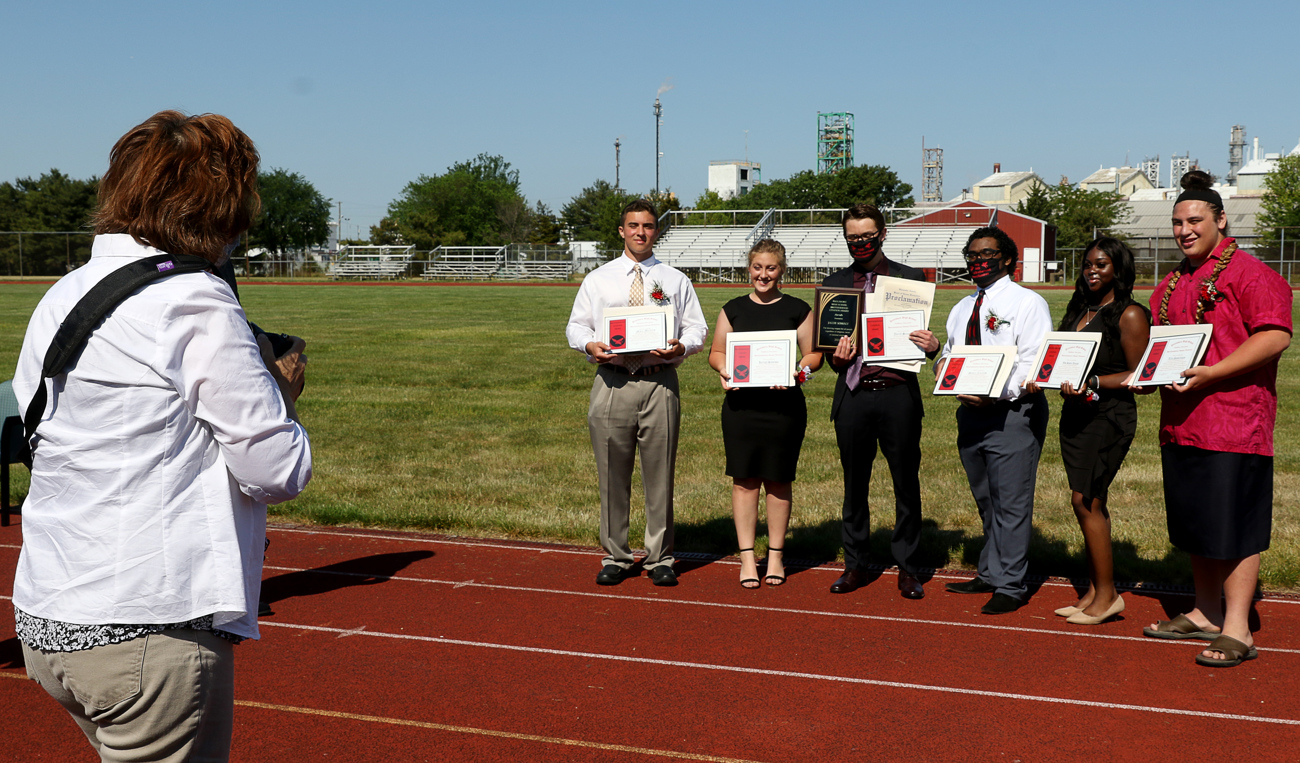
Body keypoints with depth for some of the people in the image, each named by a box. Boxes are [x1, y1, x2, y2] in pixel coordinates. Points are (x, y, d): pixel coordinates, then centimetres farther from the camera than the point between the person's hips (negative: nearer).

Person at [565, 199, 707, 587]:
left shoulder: (675, 280, 13)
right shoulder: (598, 279, 13)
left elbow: (697, 327, 10)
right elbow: (576, 325, 13)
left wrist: (681, 346, -12)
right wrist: (590, 345, -9)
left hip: (660, 383, 0)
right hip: (612, 382, 0)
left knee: (660, 474, 2)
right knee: (612, 475, 4)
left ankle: (660, 559, 13)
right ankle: (614, 558, 15)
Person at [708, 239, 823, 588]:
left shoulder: (797, 309, 6)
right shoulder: (733, 309, 11)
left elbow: (813, 354, 5)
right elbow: (716, 351, 13)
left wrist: (800, 371, -15)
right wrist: (724, 369, -8)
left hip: (784, 405, -1)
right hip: (741, 403, 1)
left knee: (778, 481, 6)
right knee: (744, 479, 1)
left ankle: (776, 555, 18)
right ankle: (747, 557, 10)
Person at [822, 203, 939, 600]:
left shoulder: (910, 278, 7)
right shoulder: (834, 283, 12)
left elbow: (921, 335, 8)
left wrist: (932, 346, -15)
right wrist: (837, 358, -10)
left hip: (898, 393, -1)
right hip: (853, 394, 2)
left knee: (906, 484, 3)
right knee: (854, 484, 8)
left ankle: (907, 568, 15)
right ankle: (856, 564, 20)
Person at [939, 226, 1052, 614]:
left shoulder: (1028, 303, -3)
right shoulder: (962, 309, 20)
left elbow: (1034, 364, -12)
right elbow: (949, 355, 24)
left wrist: (994, 394, -22)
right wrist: (945, 368, 0)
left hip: (1012, 412, -7)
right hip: (970, 411, 7)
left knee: (1011, 503, -6)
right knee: (986, 501, 16)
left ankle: (1009, 587, 0)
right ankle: (990, 574, 28)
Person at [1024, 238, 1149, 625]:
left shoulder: (1130, 315, -7)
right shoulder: (1079, 311, 16)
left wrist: (1093, 382, -21)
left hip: (1109, 415, -8)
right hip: (1075, 414, 8)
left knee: (1085, 501, -10)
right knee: (1091, 504, 10)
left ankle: (1107, 594, -1)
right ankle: (1094, 592, 16)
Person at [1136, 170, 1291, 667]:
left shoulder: (1248, 273, -7)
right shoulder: (1170, 286, 17)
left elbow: (1275, 336, -17)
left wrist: (1210, 373, -23)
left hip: (1234, 421, -8)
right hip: (1180, 422, 8)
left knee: (1234, 528, -5)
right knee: (1194, 525, 14)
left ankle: (1236, 630, 0)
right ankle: (1205, 614, 25)